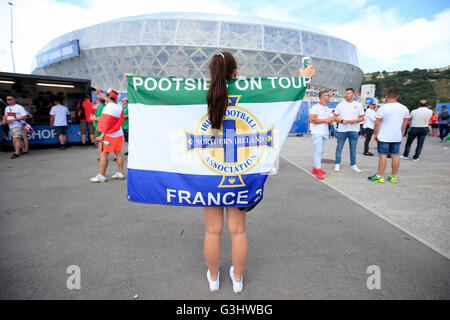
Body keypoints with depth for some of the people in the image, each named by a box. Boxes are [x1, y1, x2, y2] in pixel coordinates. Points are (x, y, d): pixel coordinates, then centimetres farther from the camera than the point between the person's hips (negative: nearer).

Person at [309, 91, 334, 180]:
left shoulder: (327, 109, 20)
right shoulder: (315, 107, -6)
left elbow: (329, 121, 25)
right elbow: (312, 119, -17)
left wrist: (331, 120, 0)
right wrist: (325, 120, -15)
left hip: (325, 133, 8)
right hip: (317, 133, -8)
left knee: (321, 152, 11)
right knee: (318, 151, -11)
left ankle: (315, 168, 20)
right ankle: (318, 171, -10)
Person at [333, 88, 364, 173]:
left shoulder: (358, 105, 7)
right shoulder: (340, 105, 6)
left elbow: (362, 117, 7)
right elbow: (335, 117, 4)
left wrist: (355, 121, -13)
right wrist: (342, 121, -14)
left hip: (353, 130, 1)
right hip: (342, 130, -1)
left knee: (353, 149, 7)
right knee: (339, 148, 2)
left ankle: (353, 165, 18)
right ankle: (337, 164, 10)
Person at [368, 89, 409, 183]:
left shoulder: (383, 108, -11)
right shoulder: (404, 108, 5)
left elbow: (377, 123, -10)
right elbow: (405, 123, 12)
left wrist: (375, 134, 0)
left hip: (384, 137, -5)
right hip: (397, 137, 5)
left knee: (383, 155, -1)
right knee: (395, 156, 9)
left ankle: (379, 176, 4)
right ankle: (394, 177, 17)